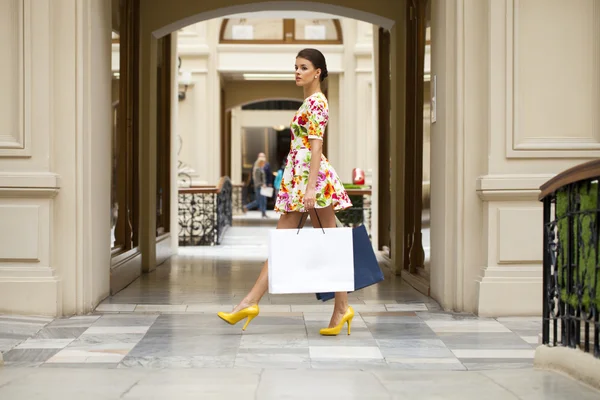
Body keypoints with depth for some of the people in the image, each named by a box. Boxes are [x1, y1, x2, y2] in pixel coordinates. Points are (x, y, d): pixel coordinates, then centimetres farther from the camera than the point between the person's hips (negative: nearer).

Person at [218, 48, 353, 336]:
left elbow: (317, 146, -17)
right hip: (297, 178, 10)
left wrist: (311, 187, -24)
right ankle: (250, 302, 5)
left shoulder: (316, 102, -9)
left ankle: (342, 307, 4)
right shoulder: (310, 102, 19)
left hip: (313, 177, -10)